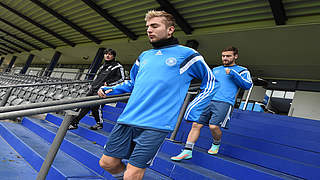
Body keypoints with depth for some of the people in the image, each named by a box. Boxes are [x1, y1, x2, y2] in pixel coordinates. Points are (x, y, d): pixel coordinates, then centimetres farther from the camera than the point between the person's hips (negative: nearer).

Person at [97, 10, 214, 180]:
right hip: (128, 119, 6)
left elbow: (209, 82, 8)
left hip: (156, 125, -5)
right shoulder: (144, 56, 18)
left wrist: (193, 112, 1)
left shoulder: (186, 54, 2)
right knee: (107, 163, 9)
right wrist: (110, 90, 16)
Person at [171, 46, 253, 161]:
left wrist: (232, 73, -7)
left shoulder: (241, 70, 13)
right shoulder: (215, 69, 26)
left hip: (225, 102, -5)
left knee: (213, 126, -21)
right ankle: (187, 151, -1)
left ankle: (216, 144, 11)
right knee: (196, 124, -6)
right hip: (208, 100, 5)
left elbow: (248, 85, -3)